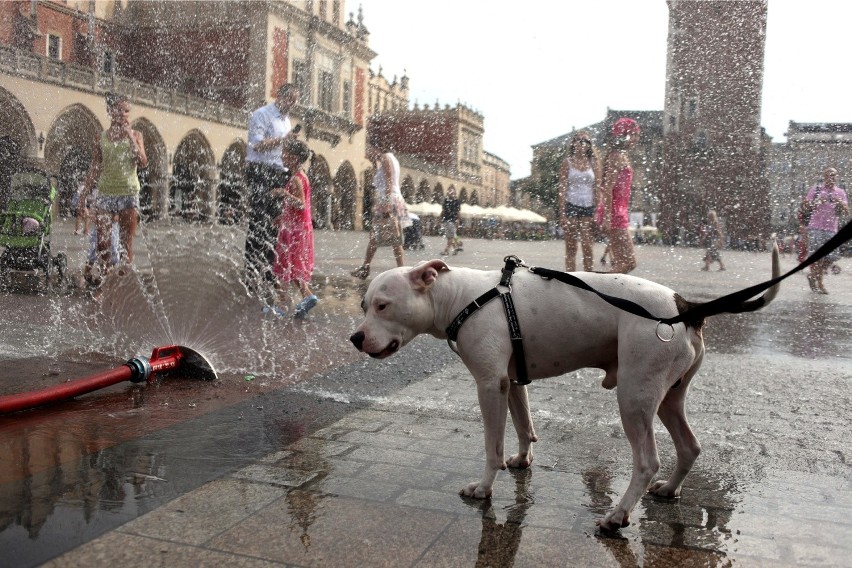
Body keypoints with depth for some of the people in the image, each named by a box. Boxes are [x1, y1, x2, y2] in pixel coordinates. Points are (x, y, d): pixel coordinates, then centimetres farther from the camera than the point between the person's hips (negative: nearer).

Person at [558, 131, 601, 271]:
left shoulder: (593, 163, 8)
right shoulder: (567, 162, 4)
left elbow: (597, 188, 7)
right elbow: (562, 189, 0)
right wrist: (562, 214, -7)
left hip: (588, 207, 1)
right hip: (571, 206, -1)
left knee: (587, 247, -7)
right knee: (571, 248, 1)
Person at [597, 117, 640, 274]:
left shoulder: (623, 156, 18)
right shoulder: (617, 157, -11)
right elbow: (607, 189, -18)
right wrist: (607, 217, -23)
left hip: (619, 212, 10)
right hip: (614, 213, -10)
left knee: (622, 263, 9)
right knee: (629, 262, -10)